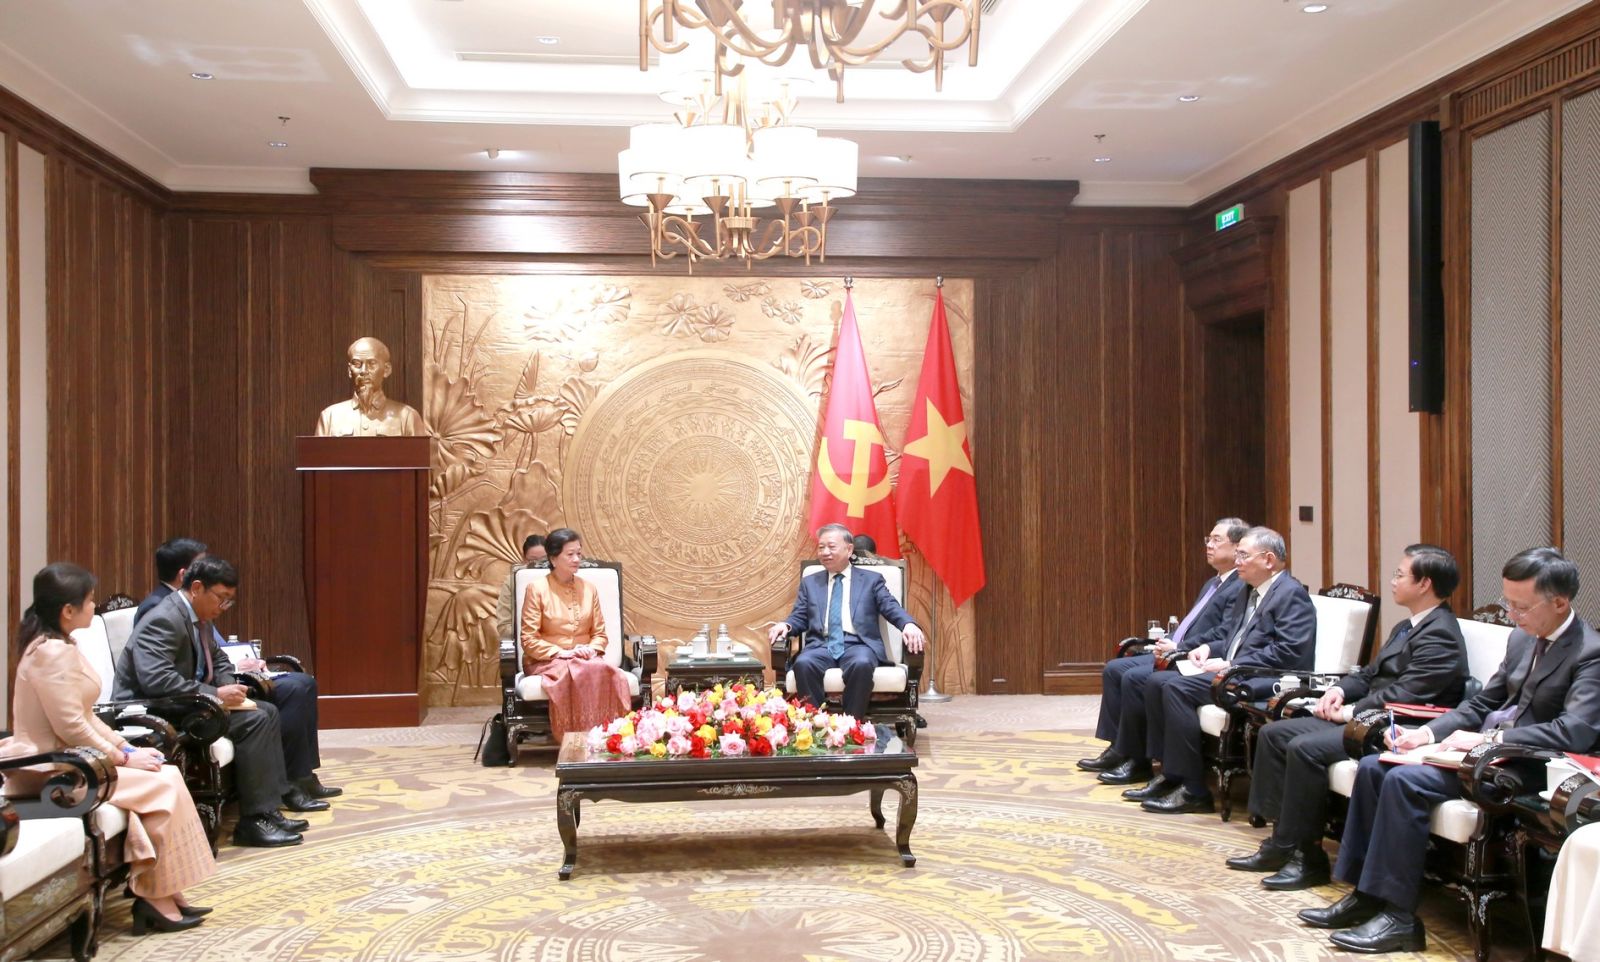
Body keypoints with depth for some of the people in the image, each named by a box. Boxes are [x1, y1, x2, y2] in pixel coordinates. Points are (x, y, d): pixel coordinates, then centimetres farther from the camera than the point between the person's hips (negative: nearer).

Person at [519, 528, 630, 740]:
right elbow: (529, 640, -6)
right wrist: (560, 653, -16)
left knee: (608, 674, -32)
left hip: (584, 658, 4)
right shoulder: (537, 588, -2)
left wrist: (591, 649, -8)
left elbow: (600, 633, 13)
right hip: (547, 660, -3)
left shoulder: (588, 588, 11)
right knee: (576, 674, -37)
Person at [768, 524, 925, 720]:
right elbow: (799, 617, 16)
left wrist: (909, 625, -19)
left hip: (858, 644, -2)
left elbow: (892, 607, 4)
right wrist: (785, 625, -8)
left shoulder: (871, 579, 15)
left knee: (861, 664, -37)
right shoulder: (809, 582, 23)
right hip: (821, 645, 2)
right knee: (803, 664, -33)